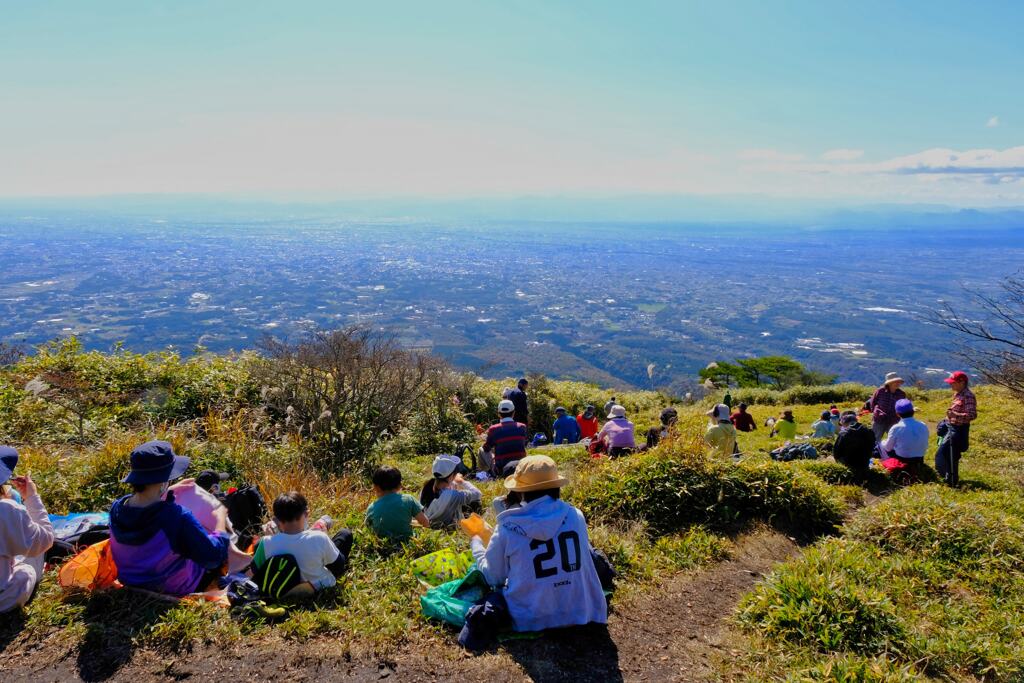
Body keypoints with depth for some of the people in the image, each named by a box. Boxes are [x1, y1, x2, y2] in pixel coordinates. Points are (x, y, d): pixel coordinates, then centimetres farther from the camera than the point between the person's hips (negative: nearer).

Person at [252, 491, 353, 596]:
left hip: (284, 591, 2)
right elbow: (339, 564, -17)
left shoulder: (267, 543, -29)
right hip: (320, 587, -2)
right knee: (345, 534, 10)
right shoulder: (320, 538, -35)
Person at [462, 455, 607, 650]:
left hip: (529, 619, 0)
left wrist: (476, 543, 16)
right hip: (578, 613, 1)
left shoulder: (508, 527, -14)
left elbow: (493, 577, 0)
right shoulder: (576, 516, -6)